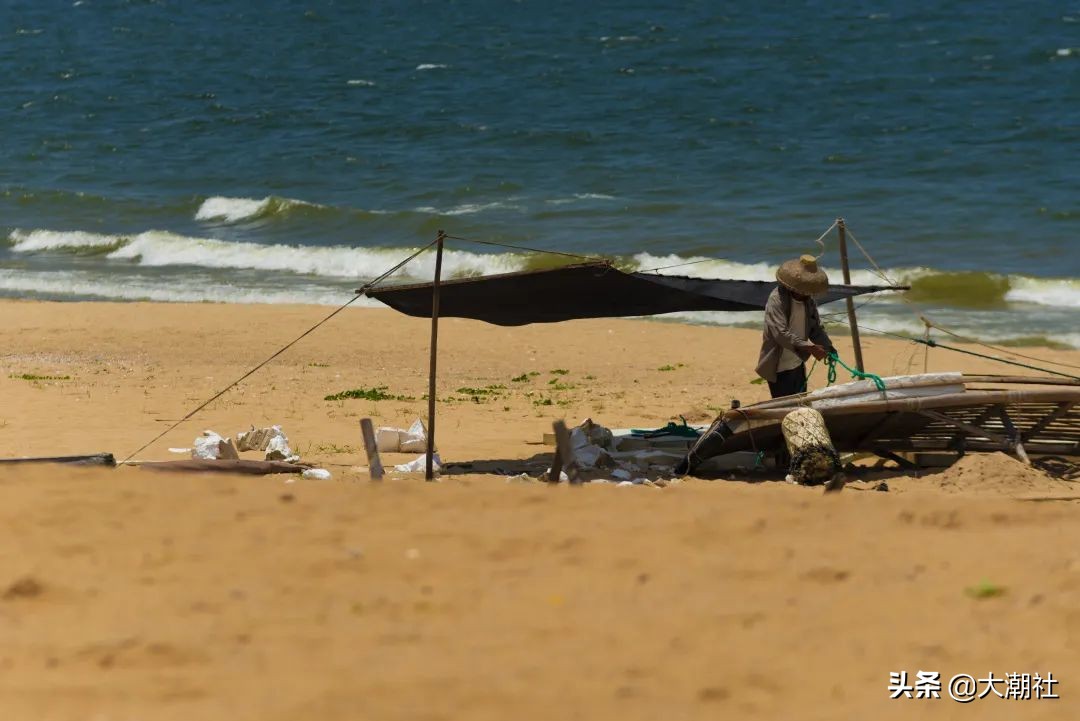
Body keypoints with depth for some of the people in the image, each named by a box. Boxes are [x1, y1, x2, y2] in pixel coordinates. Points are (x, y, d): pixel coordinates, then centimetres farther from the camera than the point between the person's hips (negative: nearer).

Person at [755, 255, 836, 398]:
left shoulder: (808, 300, 4)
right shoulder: (777, 299, -20)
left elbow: (815, 328, 11)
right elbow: (780, 333, -30)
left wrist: (827, 347, -10)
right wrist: (809, 347, -38)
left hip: (798, 365, 8)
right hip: (779, 369, -8)